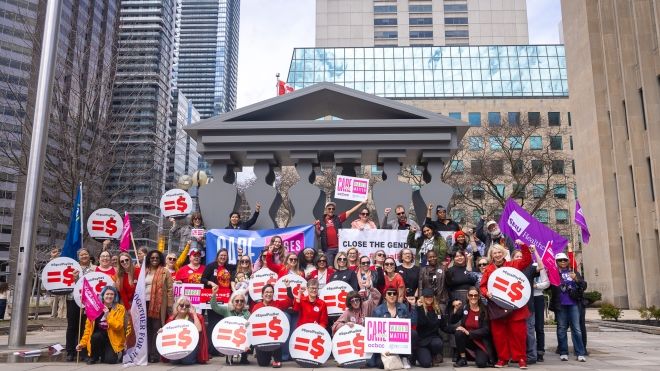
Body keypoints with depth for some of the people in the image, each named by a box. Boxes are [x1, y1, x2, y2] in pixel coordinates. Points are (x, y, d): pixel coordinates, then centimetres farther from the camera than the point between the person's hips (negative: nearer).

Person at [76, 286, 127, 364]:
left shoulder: (120, 308, -4)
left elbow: (118, 326, -16)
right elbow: (88, 327, 5)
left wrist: (108, 315, -21)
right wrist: (83, 342, -1)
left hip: (114, 340, -3)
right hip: (98, 337, 3)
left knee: (110, 360, -25)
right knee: (96, 336, -32)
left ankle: (115, 353, 12)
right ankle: (93, 357, -4)